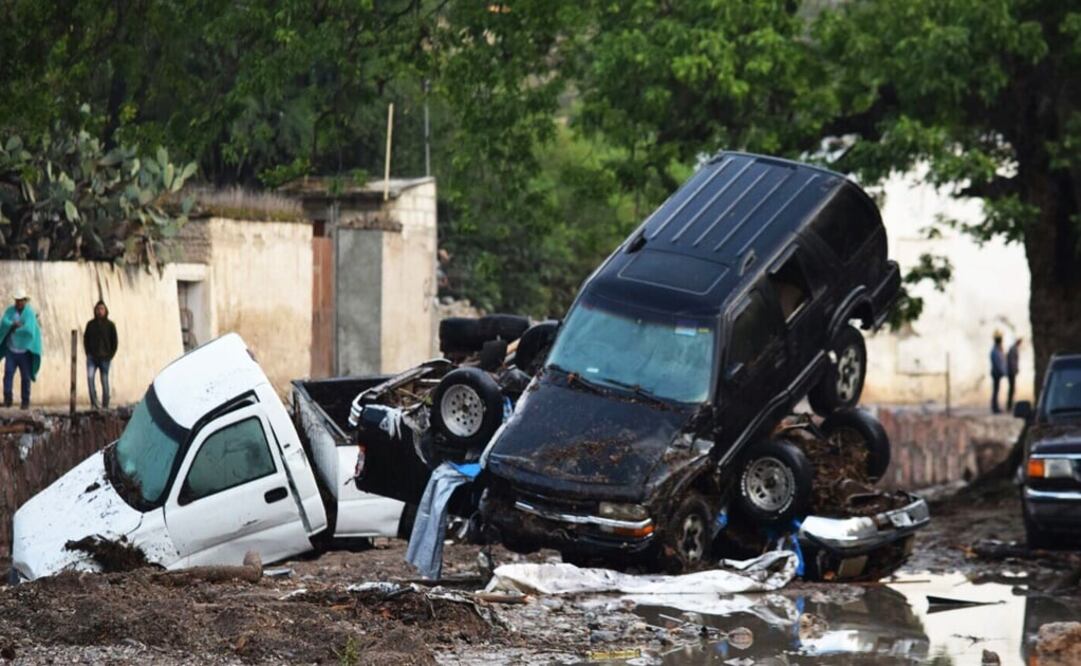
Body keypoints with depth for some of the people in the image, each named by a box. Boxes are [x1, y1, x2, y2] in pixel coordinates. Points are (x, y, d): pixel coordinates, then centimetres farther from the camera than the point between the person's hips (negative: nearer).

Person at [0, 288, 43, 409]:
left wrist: (13, 328, -9)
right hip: (11, 350, 2)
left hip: (25, 351, -2)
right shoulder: (10, 310, 3)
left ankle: (25, 402, 10)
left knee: (25, 377, 2)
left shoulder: (30, 313, -8)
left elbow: (28, 329, -20)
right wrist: (14, 325, -28)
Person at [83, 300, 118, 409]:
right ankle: (94, 402, -16)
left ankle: (105, 405, 8)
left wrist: (110, 355, -3)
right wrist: (88, 353, 2)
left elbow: (114, 342, 5)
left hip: (105, 358, -1)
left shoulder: (110, 325, 2)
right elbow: (86, 339, 12)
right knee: (90, 376, -19)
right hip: (92, 357, 1)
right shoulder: (90, 324, 6)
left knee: (105, 382, 2)